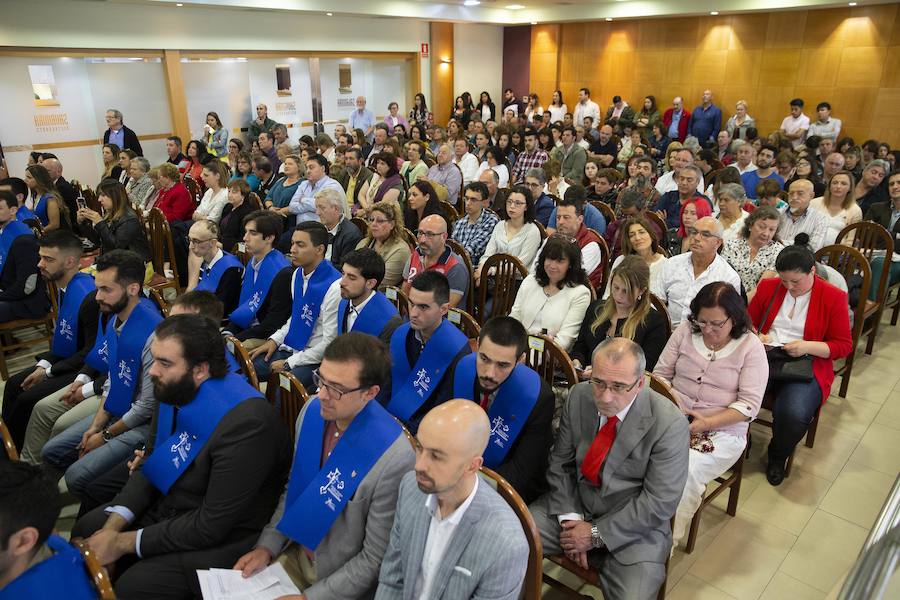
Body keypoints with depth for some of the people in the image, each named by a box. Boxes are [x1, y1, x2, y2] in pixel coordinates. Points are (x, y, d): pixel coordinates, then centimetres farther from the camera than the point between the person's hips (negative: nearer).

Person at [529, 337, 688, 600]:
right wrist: (569, 517, -10)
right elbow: (560, 462, 1)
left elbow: (659, 502, -17)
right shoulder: (579, 396, -8)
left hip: (633, 526, -3)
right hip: (573, 506, 3)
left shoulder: (669, 424, -21)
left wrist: (596, 534, -16)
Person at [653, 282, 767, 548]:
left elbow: (749, 404, -8)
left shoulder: (750, 346, -4)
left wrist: (707, 422, -18)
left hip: (722, 432, -2)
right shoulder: (686, 331, 5)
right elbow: (660, 374, 10)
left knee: (685, 470, -31)